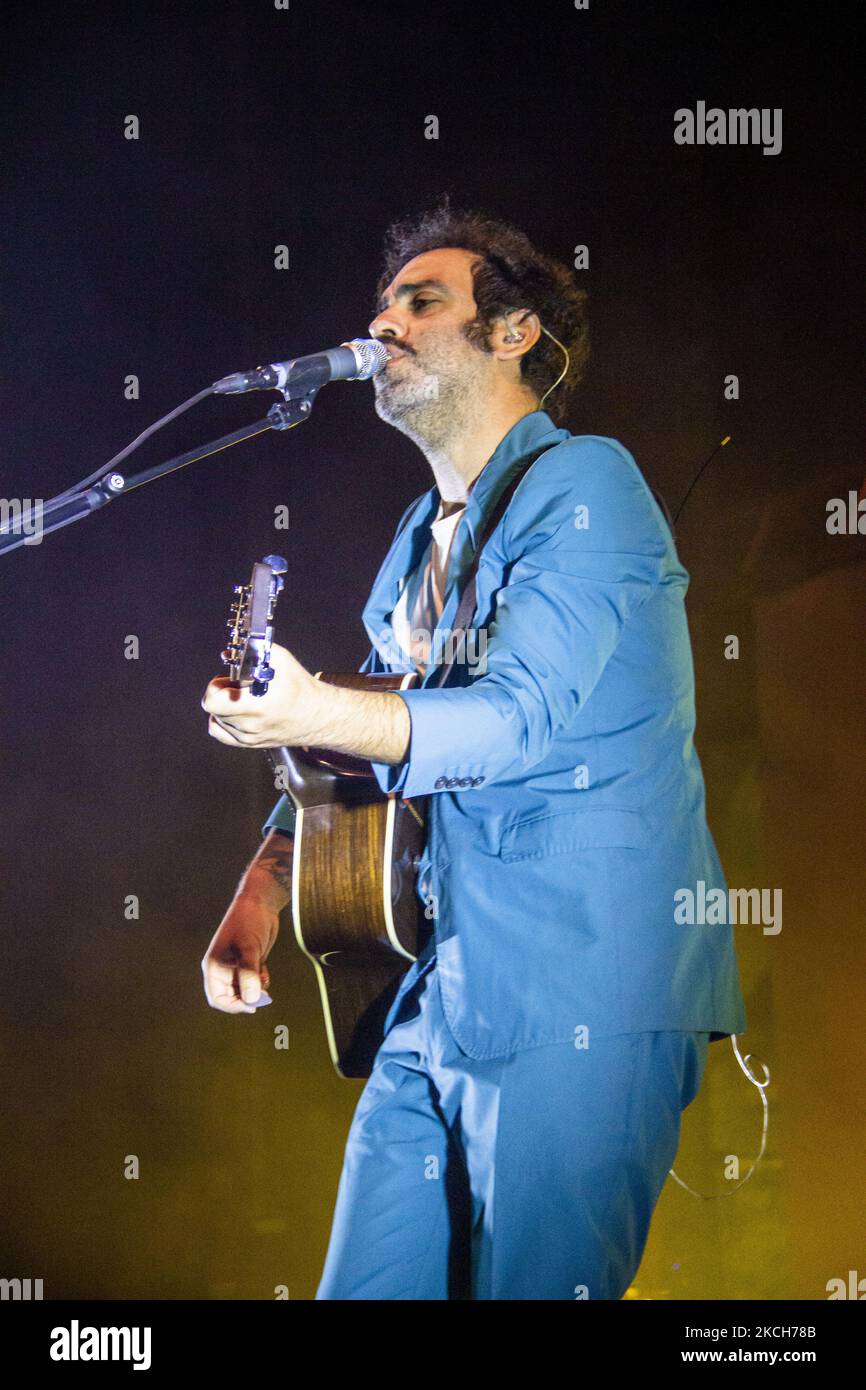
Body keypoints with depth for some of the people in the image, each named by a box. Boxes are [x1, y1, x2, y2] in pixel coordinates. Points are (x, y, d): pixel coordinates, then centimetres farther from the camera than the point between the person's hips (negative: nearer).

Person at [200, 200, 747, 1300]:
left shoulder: (583, 482, -5)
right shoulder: (421, 541, 22)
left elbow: (517, 716, -18)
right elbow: (366, 739, 25)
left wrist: (311, 713, -33)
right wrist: (260, 892, 8)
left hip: (582, 1006, -8)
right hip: (436, 1005, 8)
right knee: (364, 1288, 6)